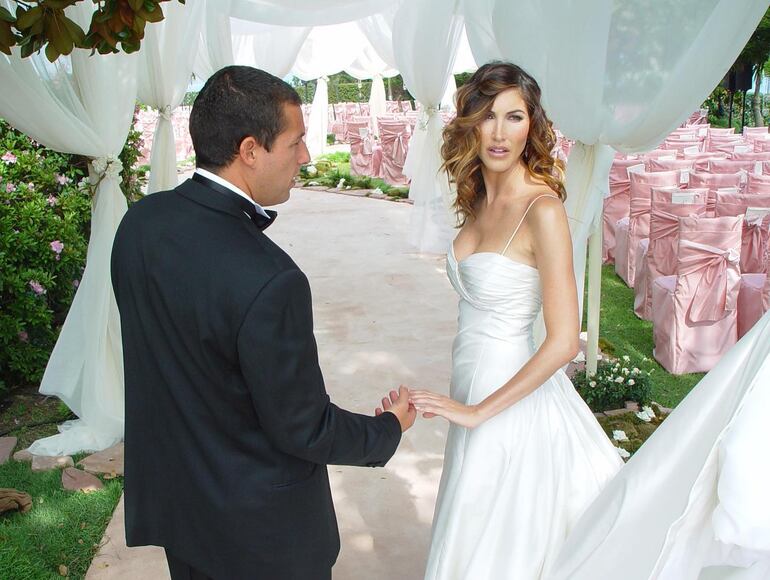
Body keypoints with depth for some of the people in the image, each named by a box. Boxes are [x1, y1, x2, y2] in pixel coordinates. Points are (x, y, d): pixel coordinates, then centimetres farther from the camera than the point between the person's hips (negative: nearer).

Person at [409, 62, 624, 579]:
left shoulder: (542, 208, -22)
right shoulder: (480, 199, 1)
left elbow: (564, 342, -24)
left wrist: (477, 410, -20)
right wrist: (469, 404, 8)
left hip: (512, 395, -7)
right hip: (474, 384, 7)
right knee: (474, 538, 25)